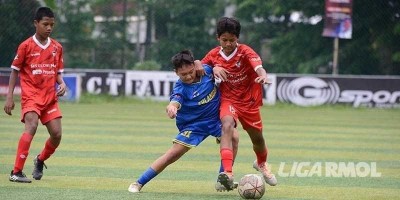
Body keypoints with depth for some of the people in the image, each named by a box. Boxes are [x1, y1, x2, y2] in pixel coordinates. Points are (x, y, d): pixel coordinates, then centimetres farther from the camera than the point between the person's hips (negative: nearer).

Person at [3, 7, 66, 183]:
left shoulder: (57, 47, 7)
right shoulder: (26, 46, -5)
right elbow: (15, 71, 1)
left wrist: (61, 83, -5)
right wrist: (9, 96, -4)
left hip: (50, 97, 5)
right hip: (31, 95, -5)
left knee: (56, 134, -1)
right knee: (31, 127, -26)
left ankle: (40, 160, 31)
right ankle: (16, 172, -25)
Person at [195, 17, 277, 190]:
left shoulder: (245, 52, -18)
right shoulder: (214, 54, -7)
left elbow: (258, 66, -36)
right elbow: (199, 66, 6)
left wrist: (263, 76, -61)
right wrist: (213, 68, -16)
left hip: (249, 101, 0)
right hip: (228, 99, 0)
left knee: (257, 137, 16)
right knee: (227, 126, -30)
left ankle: (261, 164, 53)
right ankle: (228, 173, -42)